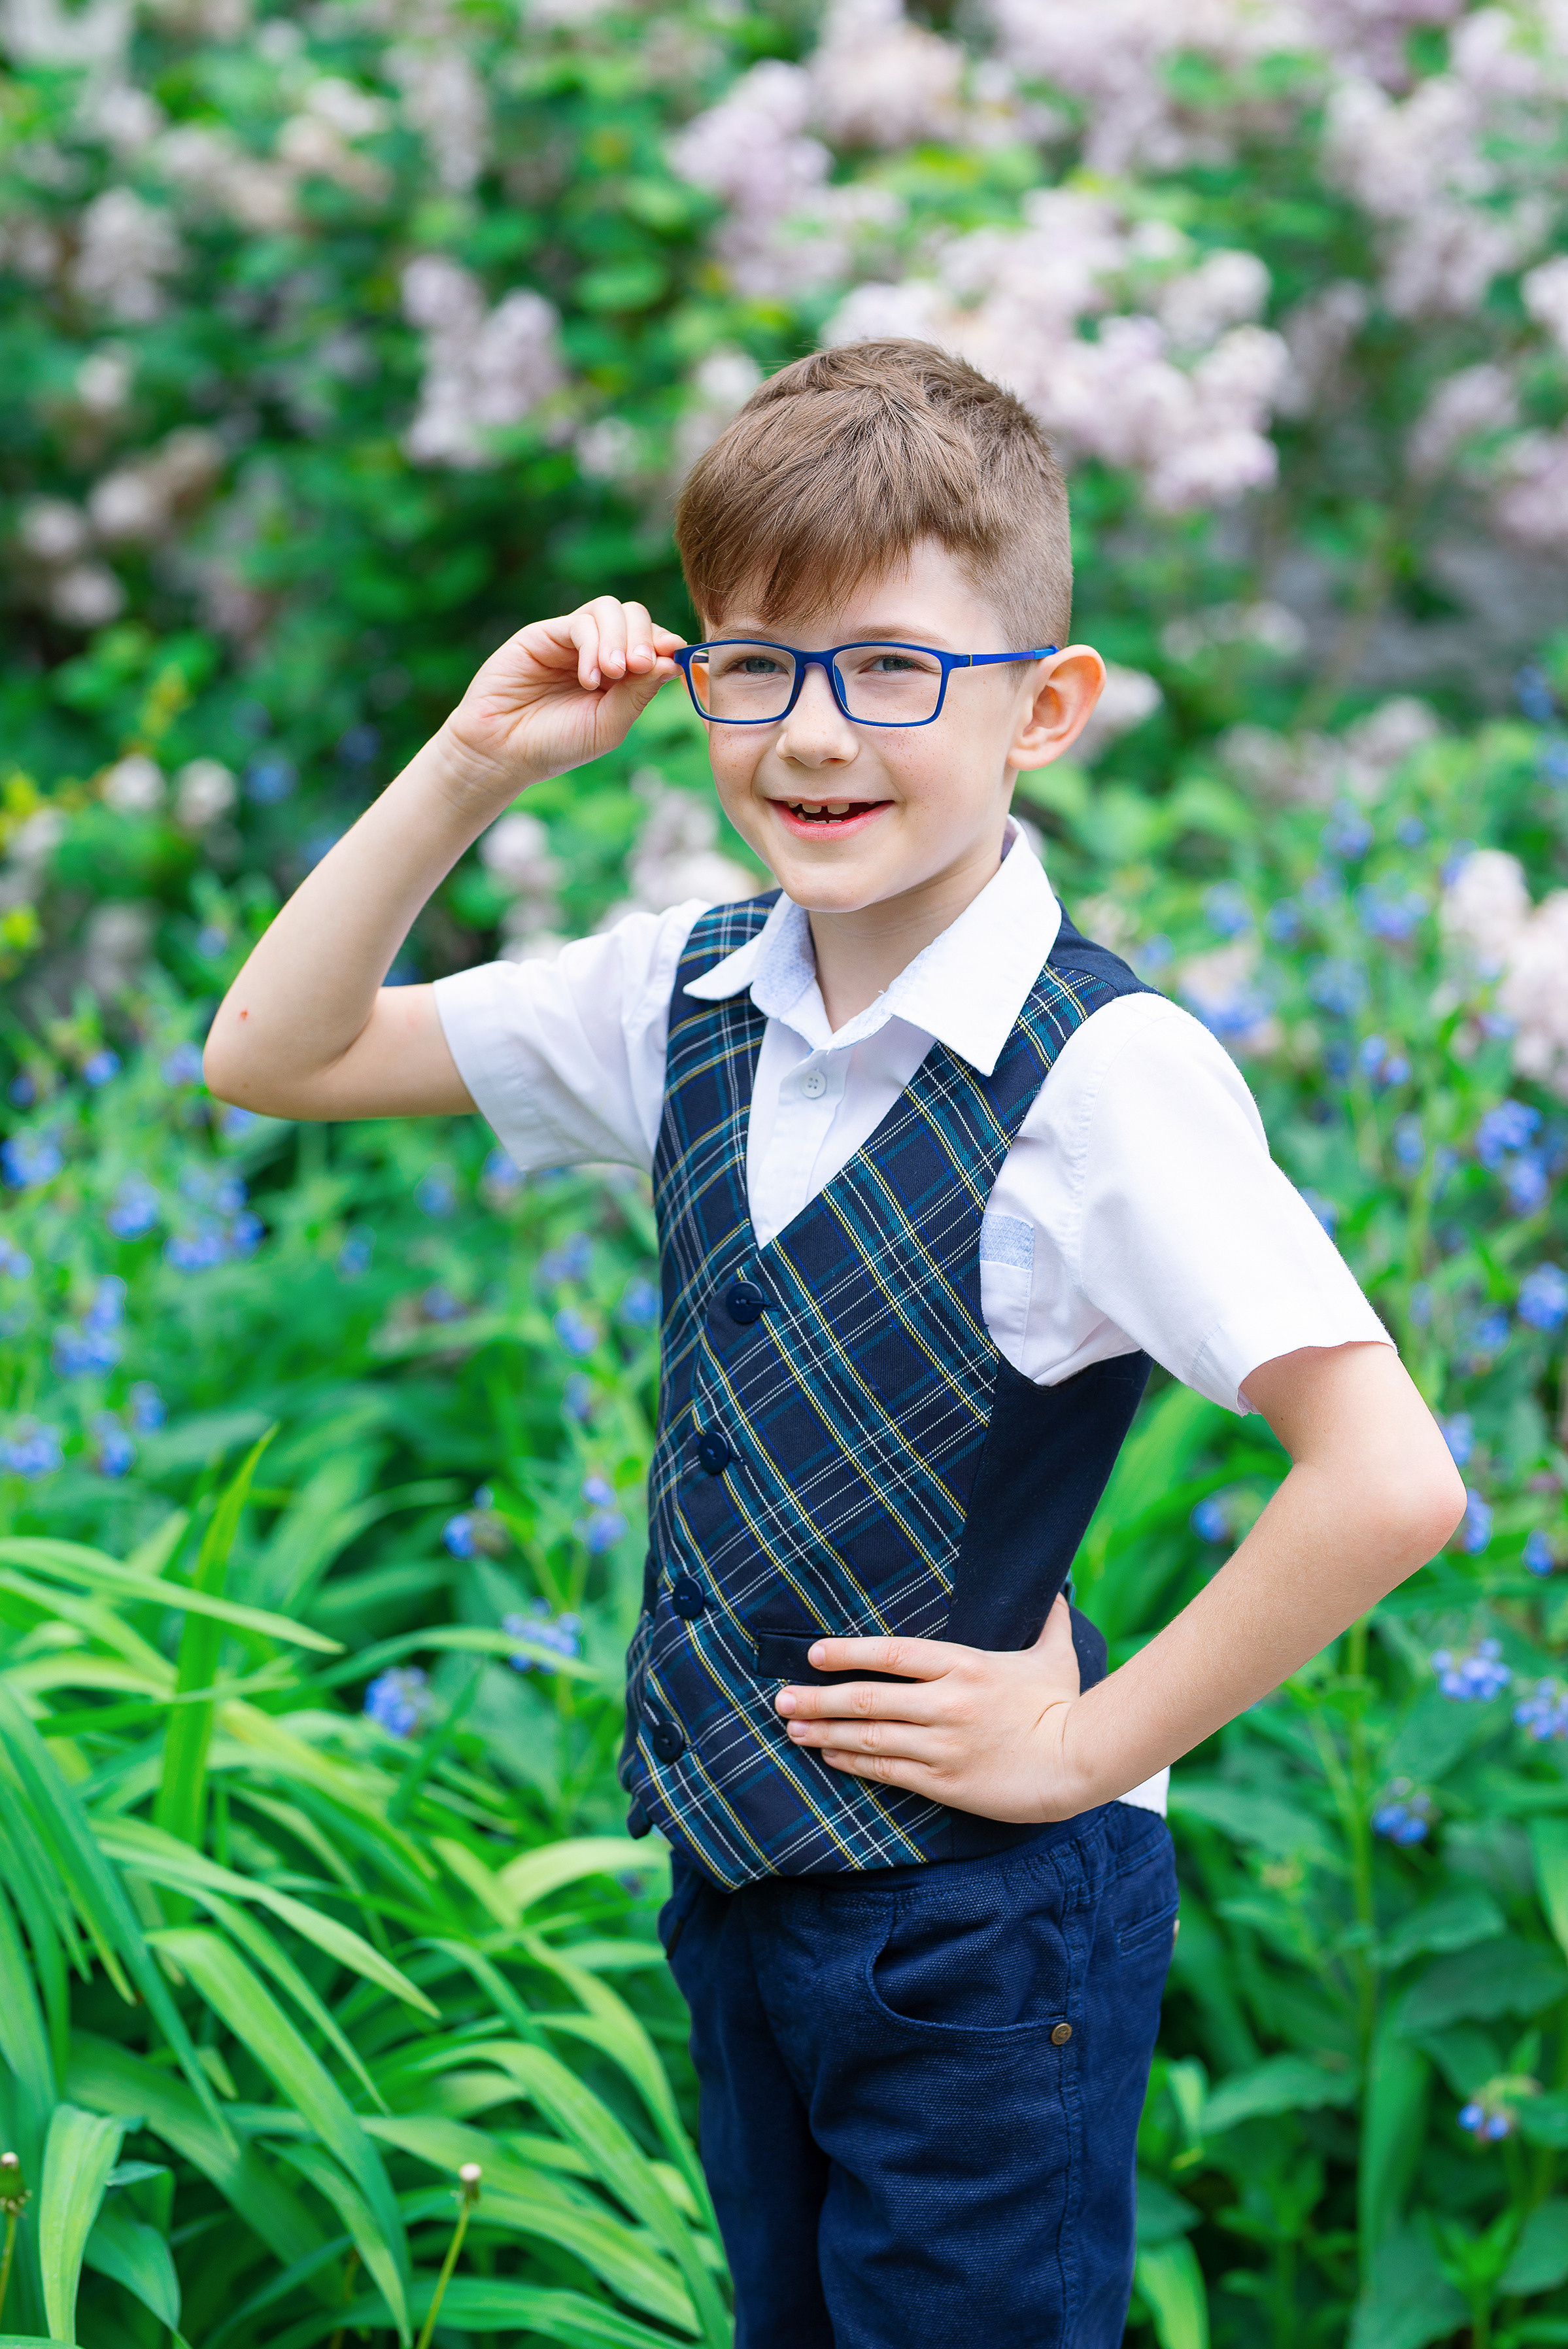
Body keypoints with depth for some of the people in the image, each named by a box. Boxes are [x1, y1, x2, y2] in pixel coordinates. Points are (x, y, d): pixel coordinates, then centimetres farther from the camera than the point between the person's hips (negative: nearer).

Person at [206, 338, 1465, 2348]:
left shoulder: (1105, 1072, -22)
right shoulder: (685, 999, -1)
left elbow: (1388, 1481, -29)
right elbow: (274, 1054, 4)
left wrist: (1089, 1746, -18)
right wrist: (469, 766, -9)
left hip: (983, 1917, -6)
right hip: (733, 1875, 7)